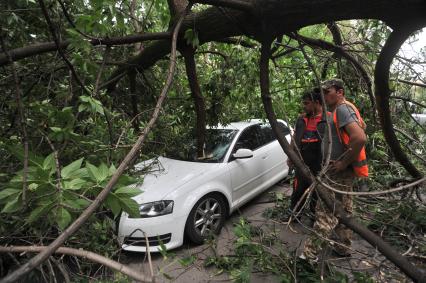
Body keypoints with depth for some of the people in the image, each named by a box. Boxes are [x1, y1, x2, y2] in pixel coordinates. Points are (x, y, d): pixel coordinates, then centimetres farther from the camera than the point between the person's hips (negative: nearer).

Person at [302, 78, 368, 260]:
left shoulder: (342, 109, -17)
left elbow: (360, 138, -30)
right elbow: (362, 125, 29)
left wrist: (344, 162, -21)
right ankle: (342, 248, 32)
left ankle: (310, 254, 1)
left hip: (338, 171, -11)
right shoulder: (342, 109, 14)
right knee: (344, 210, 18)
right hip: (341, 171, 11)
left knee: (325, 212, -7)